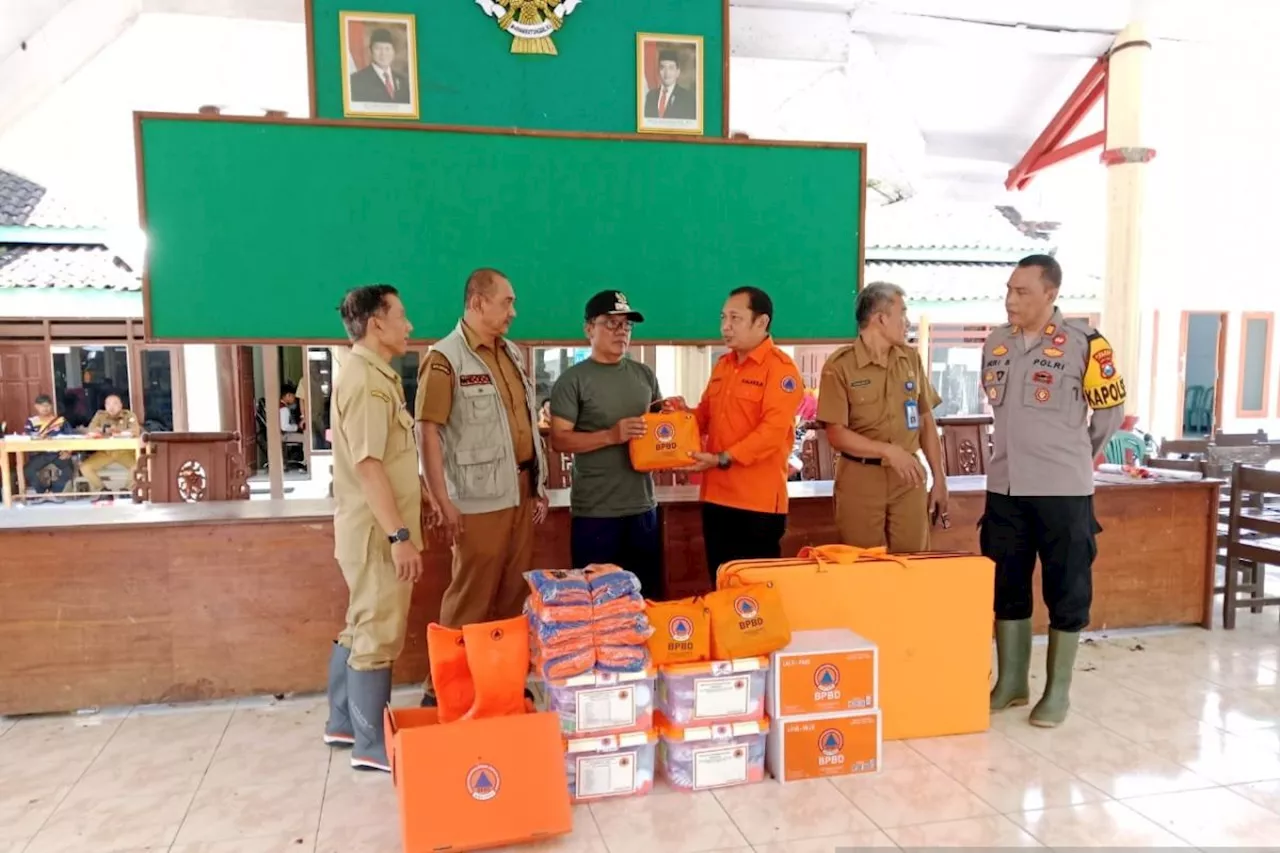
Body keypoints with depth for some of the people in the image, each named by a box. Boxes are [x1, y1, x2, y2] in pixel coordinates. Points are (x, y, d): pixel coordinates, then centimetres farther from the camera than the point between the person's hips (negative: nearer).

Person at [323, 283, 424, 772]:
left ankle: (344, 724, 31)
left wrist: (400, 527, 24)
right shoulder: (366, 380, -18)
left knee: (361, 630, 18)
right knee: (378, 636, -1)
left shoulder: (373, 375, 14)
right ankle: (372, 745, 10)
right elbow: (368, 465, -24)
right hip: (377, 532, -10)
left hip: (373, 529, 10)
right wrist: (399, 535, -24)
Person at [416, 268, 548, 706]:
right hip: (479, 499, -7)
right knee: (470, 599, 0)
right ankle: (441, 688, 14)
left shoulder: (513, 353, 13)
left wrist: (539, 485, 15)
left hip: (521, 492, 7)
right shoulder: (445, 358, -10)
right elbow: (428, 432, -14)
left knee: (514, 595, 13)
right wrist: (443, 503, -18)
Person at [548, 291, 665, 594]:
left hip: (643, 506, 5)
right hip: (594, 512, -5)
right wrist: (611, 436, -22)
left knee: (648, 597, 14)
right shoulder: (572, 380, -5)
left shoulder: (644, 374, 11)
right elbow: (559, 440, -11)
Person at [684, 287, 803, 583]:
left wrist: (723, 459, -24)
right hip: (717, 497, 7)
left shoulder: (781, 367, -11)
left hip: (758, 501, -7)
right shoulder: (722, 365, 14)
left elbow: (773, 431, -20)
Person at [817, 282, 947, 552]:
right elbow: (836, 434, -11)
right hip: (861, 480, -4)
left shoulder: (911, 359, 8)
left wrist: (939, 478, 8)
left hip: (908, 478, 4)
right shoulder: (840, 366, -8)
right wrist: (889, 450, -21)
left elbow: (926, 421, 11)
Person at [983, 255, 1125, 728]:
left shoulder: (1083, 343, -10)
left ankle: (1058, 690, 19)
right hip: (1004, 487, 5)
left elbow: (1110, 410, 1)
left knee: (1066, 589, 6)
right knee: (1005, 586, 11)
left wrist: (1078, 457, 10)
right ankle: (1011, 682, 25)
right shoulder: (996, 343, 6)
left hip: (1062, 489, -5)